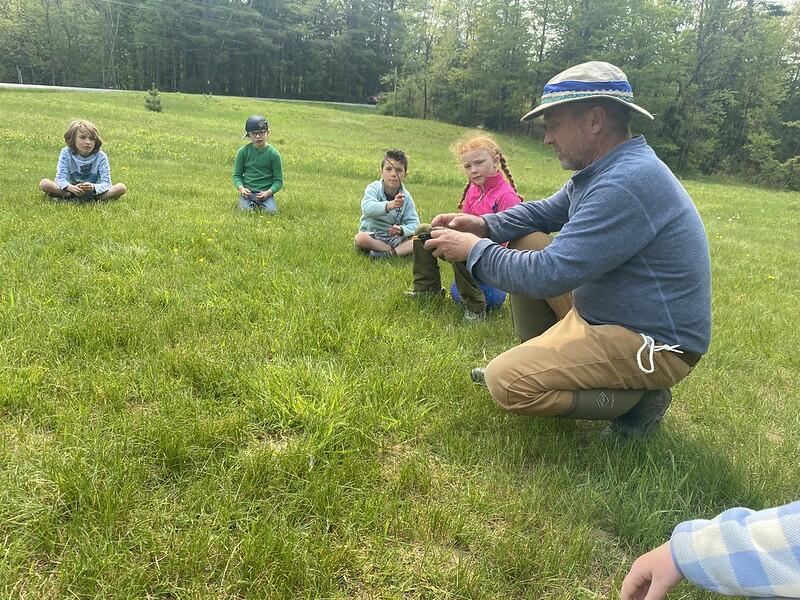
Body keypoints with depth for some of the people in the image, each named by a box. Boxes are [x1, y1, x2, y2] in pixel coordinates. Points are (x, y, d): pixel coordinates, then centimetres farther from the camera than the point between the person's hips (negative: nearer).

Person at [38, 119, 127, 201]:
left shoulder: (101, 157, -10)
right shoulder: (66, 153, -8)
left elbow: (106, 183, -17)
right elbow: (60, 178, -16)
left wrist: (93, 187, -41)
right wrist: (71, 188, -39)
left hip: (94, 192, 0)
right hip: (71, 190, 0)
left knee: (121, 187, -23)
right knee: (43, 183, -22)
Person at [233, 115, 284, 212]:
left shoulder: (273, 153, -1)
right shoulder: (243, 151, 2)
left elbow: (279, 180, 0)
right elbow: (237, 175, 8)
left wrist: (268, 192, -16)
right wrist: (241, 188, -13)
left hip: (266, 192, 0)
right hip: (247, 192, 0)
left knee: (271, 211, -24)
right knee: (246, 210, -25)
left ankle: (261, 205, 5)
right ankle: (253, 205, 5)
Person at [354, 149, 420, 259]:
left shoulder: (406, 197, -2)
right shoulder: (373, 188, -11)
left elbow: (413, 223, -6)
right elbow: (367, 208, -33)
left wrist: (401, 230, -30)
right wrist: (389, 205, -51)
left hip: (395, 237, 2)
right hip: (372, 236, -2)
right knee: (360, 238, -35)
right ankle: (402, 250, -23)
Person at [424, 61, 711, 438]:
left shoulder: (626, 184, -28)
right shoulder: (604, 169, 5)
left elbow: (549, 275, -30)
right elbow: (545, 212, 18)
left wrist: (475, 249, -15)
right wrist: (484, 225, 0)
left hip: (653, 343, -10)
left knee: (505, 383, -22)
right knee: (523, 242, 8)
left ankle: (640, 397, -4)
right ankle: (538, 362, 16)